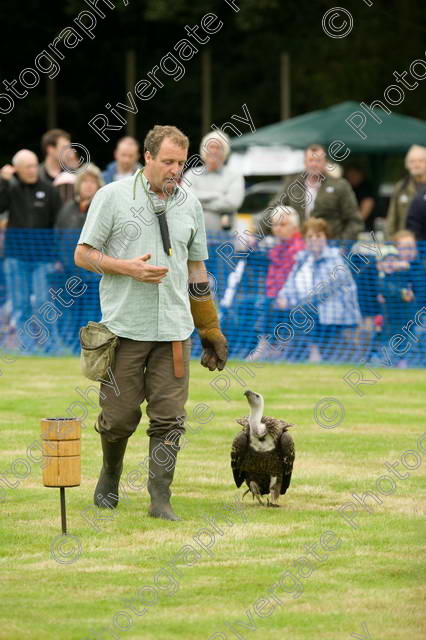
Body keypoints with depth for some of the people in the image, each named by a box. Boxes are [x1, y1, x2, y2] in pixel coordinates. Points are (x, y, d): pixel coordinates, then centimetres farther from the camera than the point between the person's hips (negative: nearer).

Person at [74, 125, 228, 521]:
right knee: (119, 415, 2)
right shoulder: (112, 197, 0)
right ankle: (110, 475, 28)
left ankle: (160, 499, 1)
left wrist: (211, 330, 17)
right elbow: (83, 254, 1)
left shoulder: (189, 205, 12)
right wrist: (129, 268, -14)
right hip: (125, 327, -3)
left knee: (169, 420, -3)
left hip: (174, 330, 3)